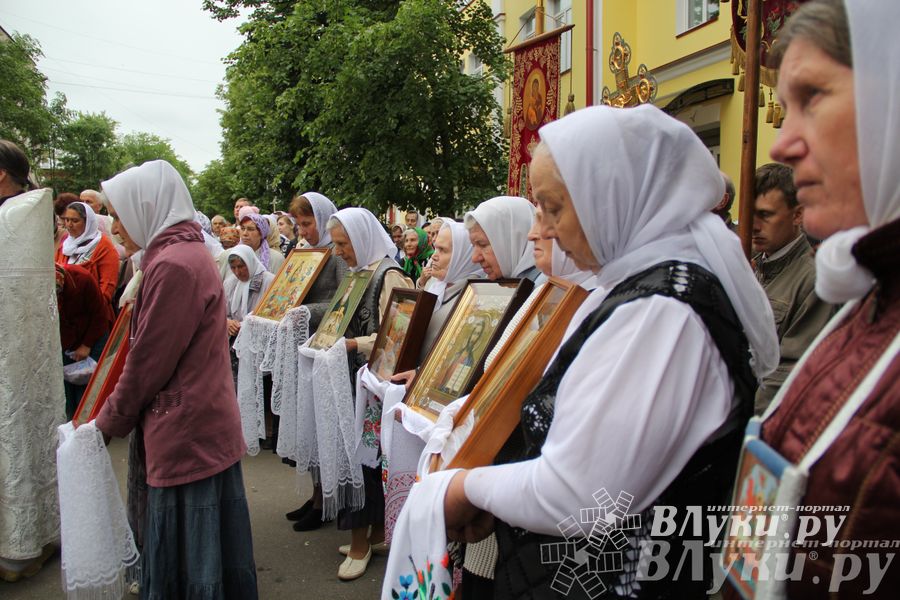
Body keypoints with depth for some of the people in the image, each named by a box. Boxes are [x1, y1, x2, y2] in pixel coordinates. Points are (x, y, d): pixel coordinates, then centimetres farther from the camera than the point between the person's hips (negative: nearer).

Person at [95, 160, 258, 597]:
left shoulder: (172, 265, -19)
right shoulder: (189, 253, 12)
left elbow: (148, 361, -17)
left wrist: (109, 422, -2)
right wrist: (121, 413, 16)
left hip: (186, 432, -9)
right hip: (205, 424, 9)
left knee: (185, 554, 4)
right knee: (206, 547, 19)